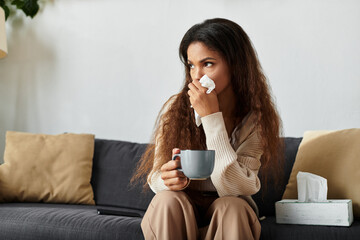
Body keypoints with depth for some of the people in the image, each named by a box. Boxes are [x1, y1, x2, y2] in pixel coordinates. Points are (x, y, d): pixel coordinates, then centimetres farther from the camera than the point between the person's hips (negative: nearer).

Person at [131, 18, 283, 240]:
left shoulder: (256, 119, -12)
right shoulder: (176, 108, -11)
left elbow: (234, 188, -22)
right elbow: (156, 176, -5)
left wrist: (212, 118, -26)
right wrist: (168, 179, -31)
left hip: (229, 213, 0)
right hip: (176, 213, 0)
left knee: (231, 206, -32)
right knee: (168, 199, -31)